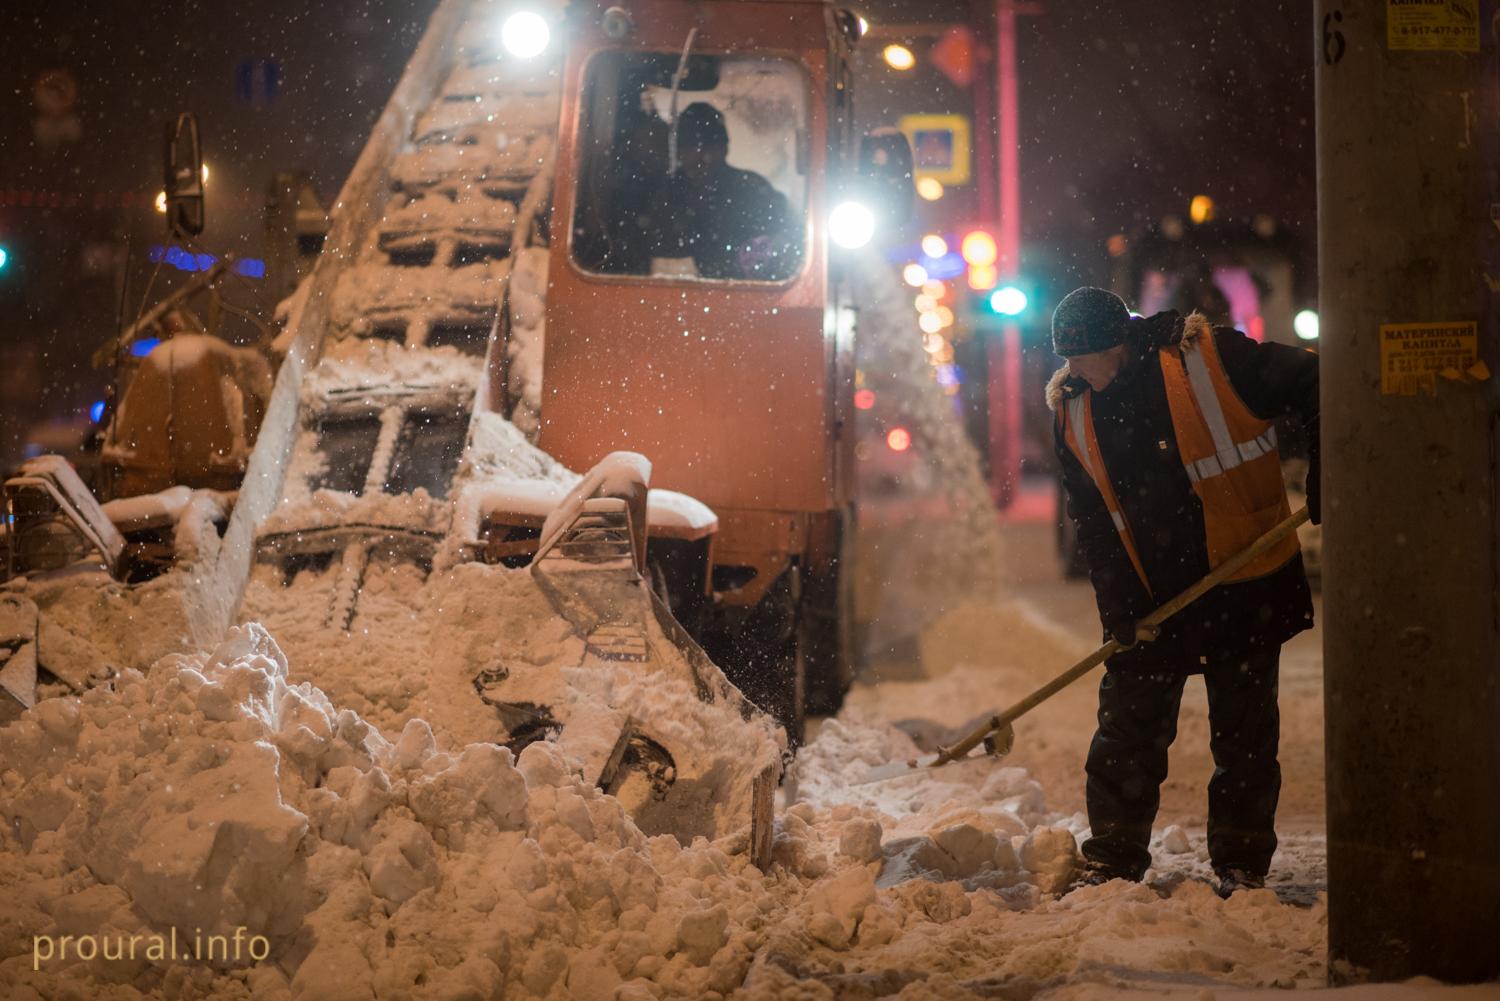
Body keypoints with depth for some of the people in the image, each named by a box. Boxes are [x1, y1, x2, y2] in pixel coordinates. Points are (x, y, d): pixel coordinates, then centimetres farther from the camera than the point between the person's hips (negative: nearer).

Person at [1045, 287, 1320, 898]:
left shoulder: (1209, 359, -15)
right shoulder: (1072, 411, 0)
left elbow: (1315, 387, -9)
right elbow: (1092, 521, 2)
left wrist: (1325, 481, -13)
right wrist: (1120, 607, -6)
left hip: (1244, 585, -3)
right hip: (1151, 595, 3)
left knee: (1244, 731, 5)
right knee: (1127, 729, 3)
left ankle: (1242, 866, 17)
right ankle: (1111, 863, 14)